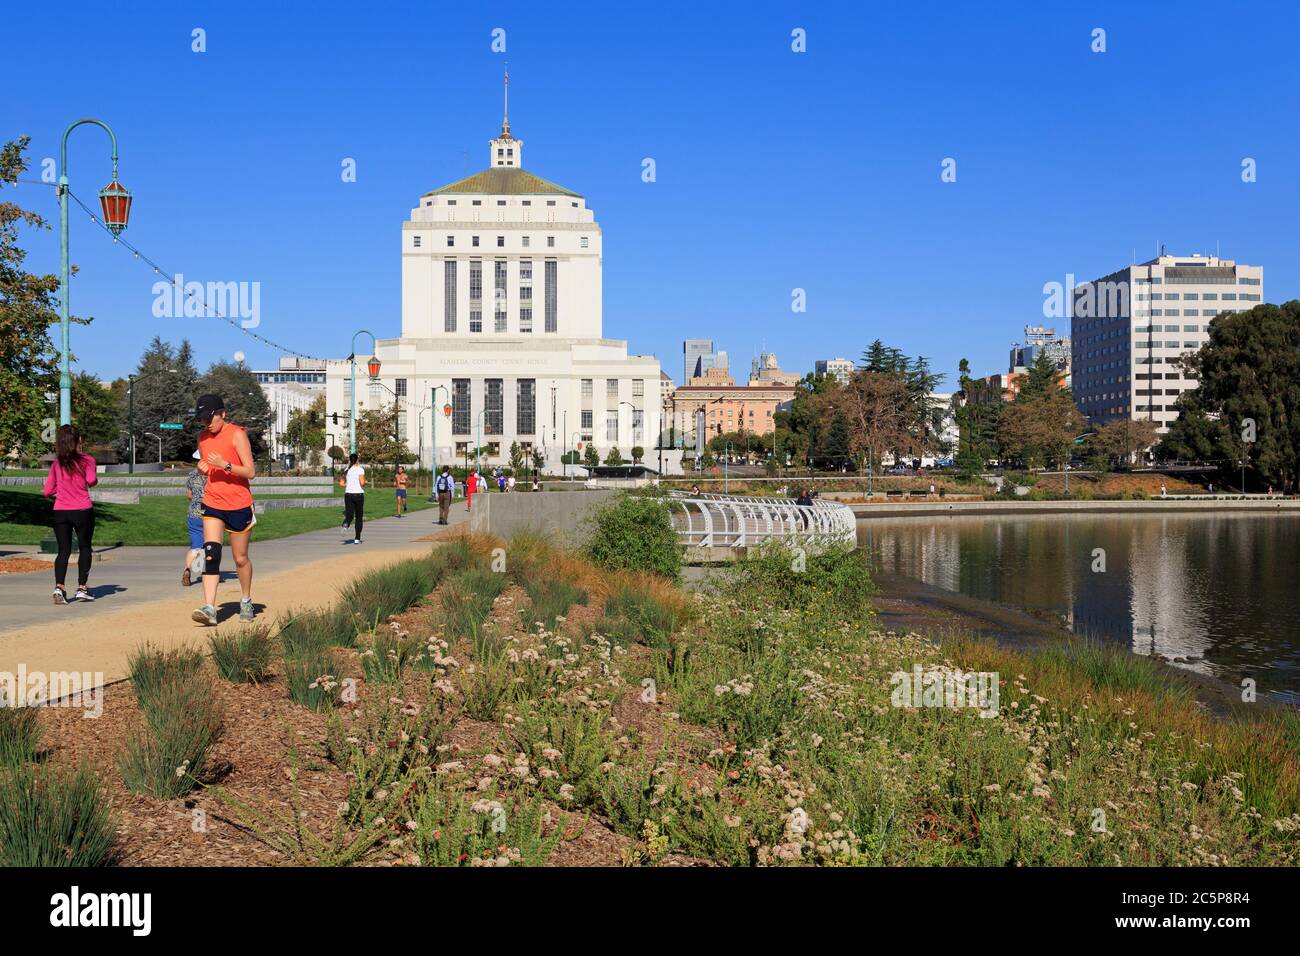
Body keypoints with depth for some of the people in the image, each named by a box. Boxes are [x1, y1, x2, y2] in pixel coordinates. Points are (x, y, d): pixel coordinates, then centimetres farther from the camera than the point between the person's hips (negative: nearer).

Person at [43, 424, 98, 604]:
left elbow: (48, 491, 6)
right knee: (85, 548, 13)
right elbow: (91, 480, -21)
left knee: (63, 550, 6)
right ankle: (81, 588, 10)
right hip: (83, 511, -3)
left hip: (60, 512, 3)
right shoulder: (87, 460, -4)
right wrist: (95, 477, 2)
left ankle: (59, 587, -12)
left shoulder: (56, 463, 6)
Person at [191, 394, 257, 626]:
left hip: (239, 505, -4)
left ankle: (246, 601, 30)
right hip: (212, 504, 4)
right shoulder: (203, 437, 9)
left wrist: (225, 465, -26)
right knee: (210, 553, -14)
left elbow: (250, 471, -13)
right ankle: (209, 608, -20)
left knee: (240, 559, 8)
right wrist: (203, 468, 0)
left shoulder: (236, 434, -10)